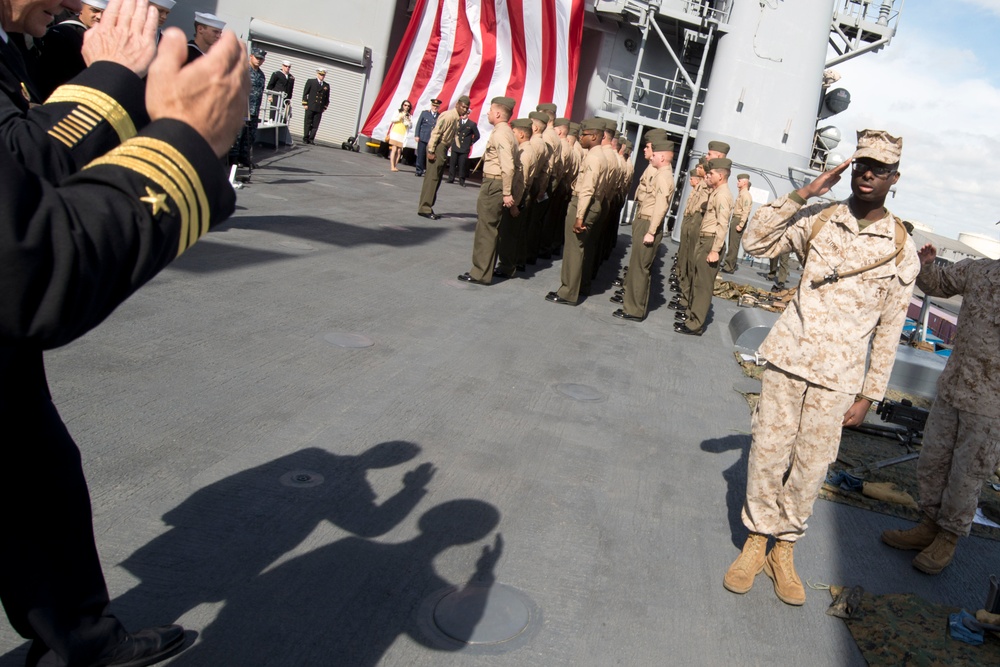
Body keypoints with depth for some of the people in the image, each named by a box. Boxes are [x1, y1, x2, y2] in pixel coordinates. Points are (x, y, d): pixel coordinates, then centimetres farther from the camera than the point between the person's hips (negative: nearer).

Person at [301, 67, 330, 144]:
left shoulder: (327, 86, 11)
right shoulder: (310, 82, 5)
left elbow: (327, 98, 15)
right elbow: (305, 93, 3)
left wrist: (324, 107, 6)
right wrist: (305, 104, -5)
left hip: (319, 109, 2)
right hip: (310, 107, -2)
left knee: (315, 125, -1)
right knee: (308, 124, 0)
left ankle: (311, 139, 4)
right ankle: (305, 138, 5)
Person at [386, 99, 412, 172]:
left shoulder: (409, 116, 14)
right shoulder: (398, 112, 9)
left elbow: (411, 126, 9)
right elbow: (393, 119, -3)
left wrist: (408, 121, -8)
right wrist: (400, 117, -16)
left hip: (403, 135, 2)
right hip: (395, 133, -2)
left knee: (399, 151, -6)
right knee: (394, 149, -11)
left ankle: (395, 166, -2)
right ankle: (392, 166, -14)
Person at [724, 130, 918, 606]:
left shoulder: (901, 251, 0)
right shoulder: (818, 220, 1)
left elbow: (889, 330, 3)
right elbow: (755, 241, -10)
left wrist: (868, 395, 1)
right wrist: (804, 193, -14)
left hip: (838, 379, 0)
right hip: (788, 359, 1)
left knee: (811, 467, 6)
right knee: (767, 454, 5)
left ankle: (785, 548, 25)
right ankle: (756, 539, 23)